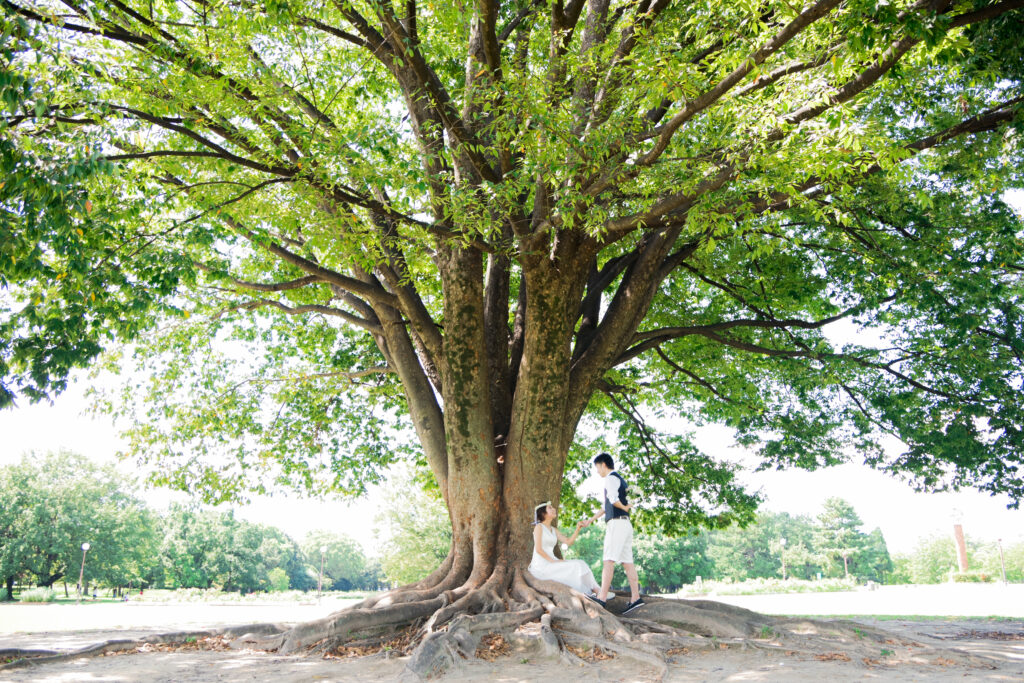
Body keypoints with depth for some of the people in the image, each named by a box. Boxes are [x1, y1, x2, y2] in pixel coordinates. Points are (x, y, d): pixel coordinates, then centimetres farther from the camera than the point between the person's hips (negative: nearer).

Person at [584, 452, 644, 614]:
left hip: (617, 523, -9)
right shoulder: (620, 479, 25)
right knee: (627, 561, 6)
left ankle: (602, 597, -18)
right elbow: (608, 506, 31)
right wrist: (591, 520, 32)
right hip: (626, 524, 9)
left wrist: (624, 507, -2)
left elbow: (613, 499, -23)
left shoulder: (611, 478, -5)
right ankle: (635, 597, 2)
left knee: (609, 560, -13)